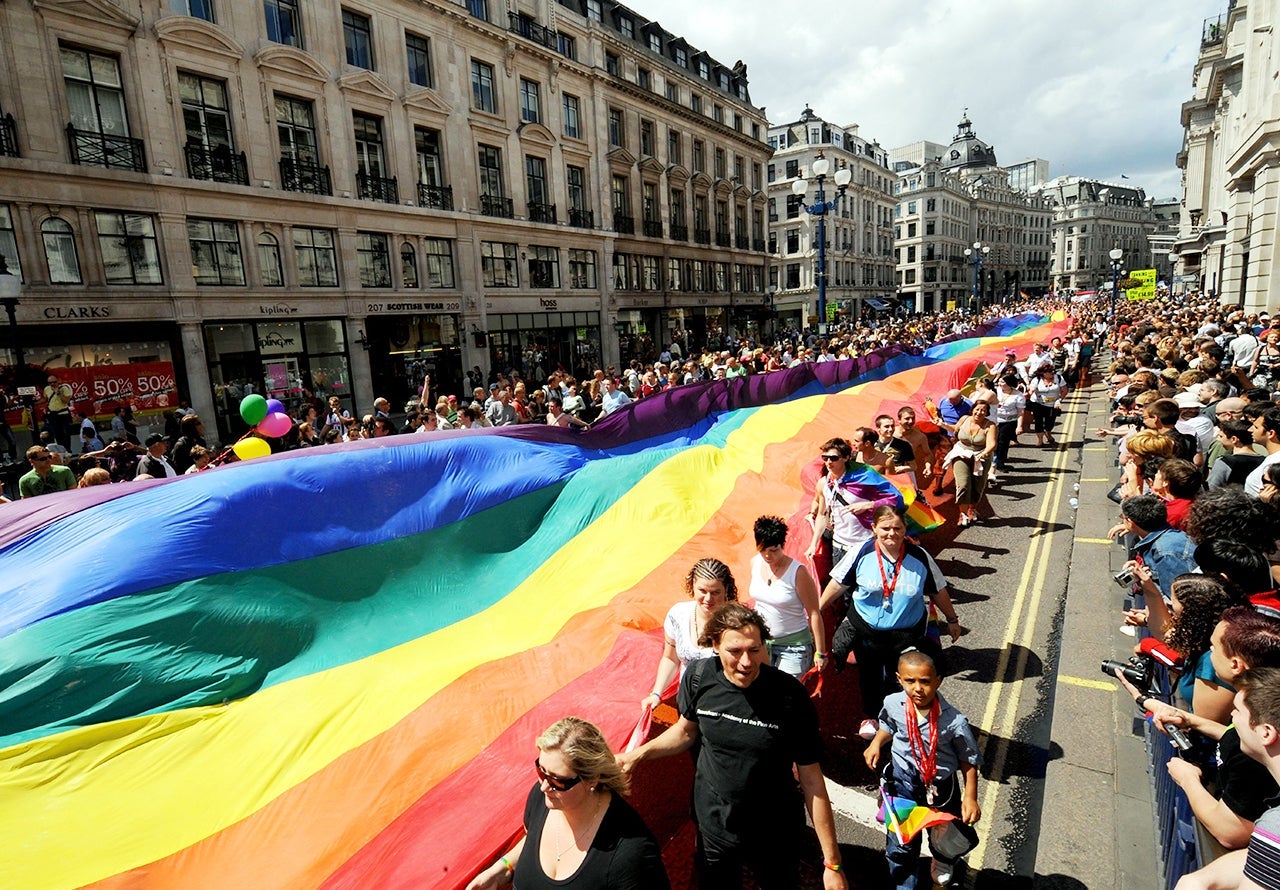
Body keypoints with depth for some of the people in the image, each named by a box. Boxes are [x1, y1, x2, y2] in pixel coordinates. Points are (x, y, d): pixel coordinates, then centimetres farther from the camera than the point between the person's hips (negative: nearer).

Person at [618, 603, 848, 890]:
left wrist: (832, 863, -12)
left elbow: (811, 779, -16)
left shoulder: (790, 695, -25)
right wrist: (639, 754, -2)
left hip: (775, 834, -2)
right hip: (712, 826, 2)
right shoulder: (699, 677, -17)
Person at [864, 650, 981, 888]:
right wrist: (876, 744, -6)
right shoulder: (893, 704, -17)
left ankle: (943, 863, 62)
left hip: (940, 786, -1)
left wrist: (970, 797, -15)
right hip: (903, 781, 1)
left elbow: (968, 761, -12)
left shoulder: (954, 721, -26)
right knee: (900, 843, 11)